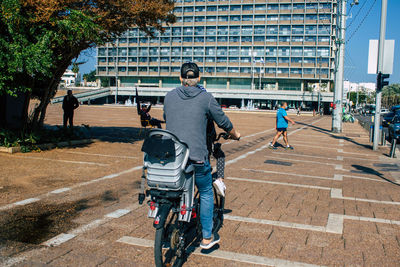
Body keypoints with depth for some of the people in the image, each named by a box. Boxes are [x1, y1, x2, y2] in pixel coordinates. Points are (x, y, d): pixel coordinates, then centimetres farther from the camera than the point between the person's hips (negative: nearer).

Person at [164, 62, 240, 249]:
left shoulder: (170, 96, 8)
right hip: (196, 157, -3)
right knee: (206, 193, 18)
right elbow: (223, 122, 9)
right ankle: (207, 237, 24)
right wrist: (236, 135, 29)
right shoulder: (206, 98, -1)